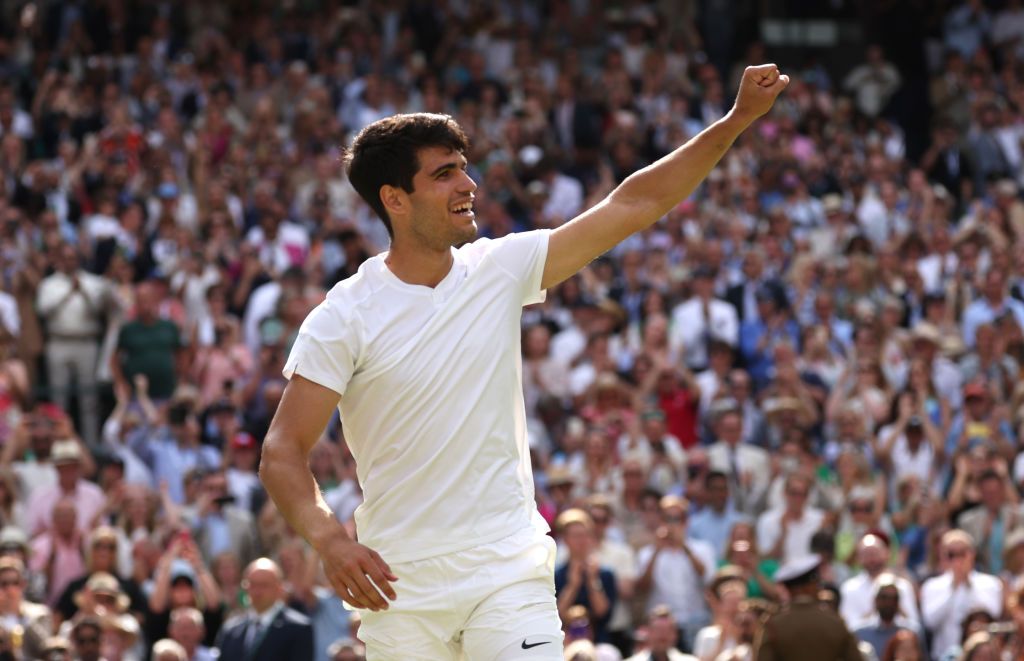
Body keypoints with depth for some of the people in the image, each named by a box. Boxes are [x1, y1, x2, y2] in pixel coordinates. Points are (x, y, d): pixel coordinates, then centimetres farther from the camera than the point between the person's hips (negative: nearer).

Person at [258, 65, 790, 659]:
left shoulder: (500, 270, 4)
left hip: (510, 572, 2)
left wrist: (738, 119, 0)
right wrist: (328, 538, -25)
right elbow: (283, 452, -8)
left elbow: (633, 204, 5)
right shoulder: (344, 318, -6)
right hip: (398, 586, -2)